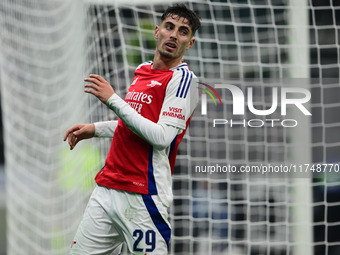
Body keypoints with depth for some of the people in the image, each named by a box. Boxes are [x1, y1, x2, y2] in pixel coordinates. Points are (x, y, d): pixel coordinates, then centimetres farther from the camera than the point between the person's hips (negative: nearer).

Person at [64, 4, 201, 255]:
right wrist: (95, 129, 21)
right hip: (107, 188, 8)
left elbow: (161, 136, -18)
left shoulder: (183, 78, -8)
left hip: (142, 196, -8)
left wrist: (112, 99, -15)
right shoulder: (142, 70, 17)